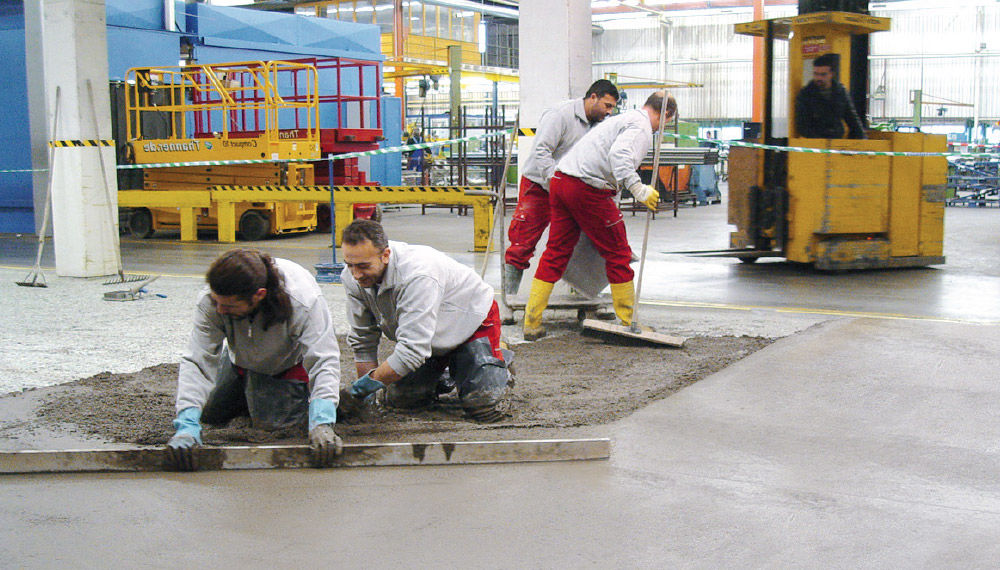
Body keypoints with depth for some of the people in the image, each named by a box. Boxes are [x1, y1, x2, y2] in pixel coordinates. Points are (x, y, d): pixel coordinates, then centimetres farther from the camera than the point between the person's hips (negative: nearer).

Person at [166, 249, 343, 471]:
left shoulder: (304, 301, -44)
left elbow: (324, 362, -45)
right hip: (241, 359, 4)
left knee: (268, 421, -14)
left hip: (291, 360, -3)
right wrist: (187, 424, -49)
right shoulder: (211, 302, -35)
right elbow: (196, 361, -36)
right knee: (211, 413, 13)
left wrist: (321, 423, -58)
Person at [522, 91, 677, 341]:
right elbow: (619, 154, -23)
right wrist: (640, 191, -27)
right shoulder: (641, 127, -4)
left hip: (559, 180, 9)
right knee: (617, 255, 4)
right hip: (588, 189, -9)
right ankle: (630, 323, 13)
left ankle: (532, 323, 13)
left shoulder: (624, 118, 25)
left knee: (556, 252, 13)